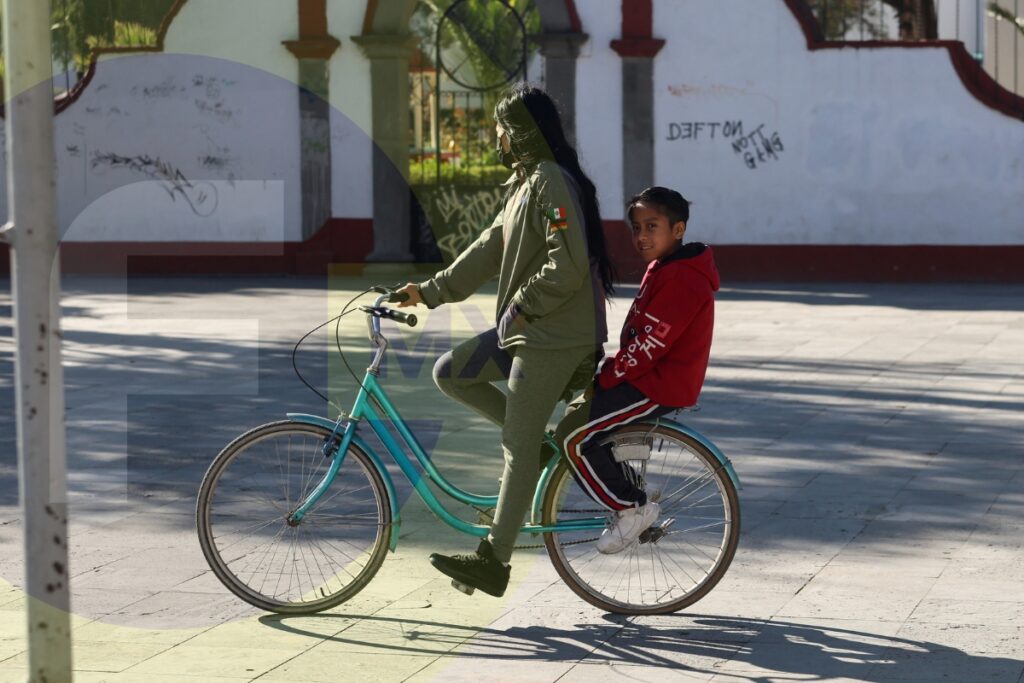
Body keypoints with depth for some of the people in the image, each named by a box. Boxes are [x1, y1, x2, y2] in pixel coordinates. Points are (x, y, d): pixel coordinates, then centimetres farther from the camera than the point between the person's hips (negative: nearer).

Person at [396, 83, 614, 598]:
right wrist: (431, 291, 17)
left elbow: (568, 267, -25)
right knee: (449, 373, 10)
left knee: (519, 447, -8)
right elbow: (489, 250, 21)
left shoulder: (553, 183, -17)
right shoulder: (524, 183, 16)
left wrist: (519, 307, -16)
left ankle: (493, 561, -4)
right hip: (524, 328, 10)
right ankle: (535, 442, 13)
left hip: (554, 337, -10)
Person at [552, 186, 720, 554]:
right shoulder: (662, 269, 15)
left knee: (574, 435, -17)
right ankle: (628, 495, 19)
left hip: (660, 387, -11)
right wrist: (607, 373, 9)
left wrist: (605, 379, -13)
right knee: (576, 413, 16)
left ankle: (632, 507, -7)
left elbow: (646, 348, -23)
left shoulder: (680, 279, -20)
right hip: (648, 377, 11)